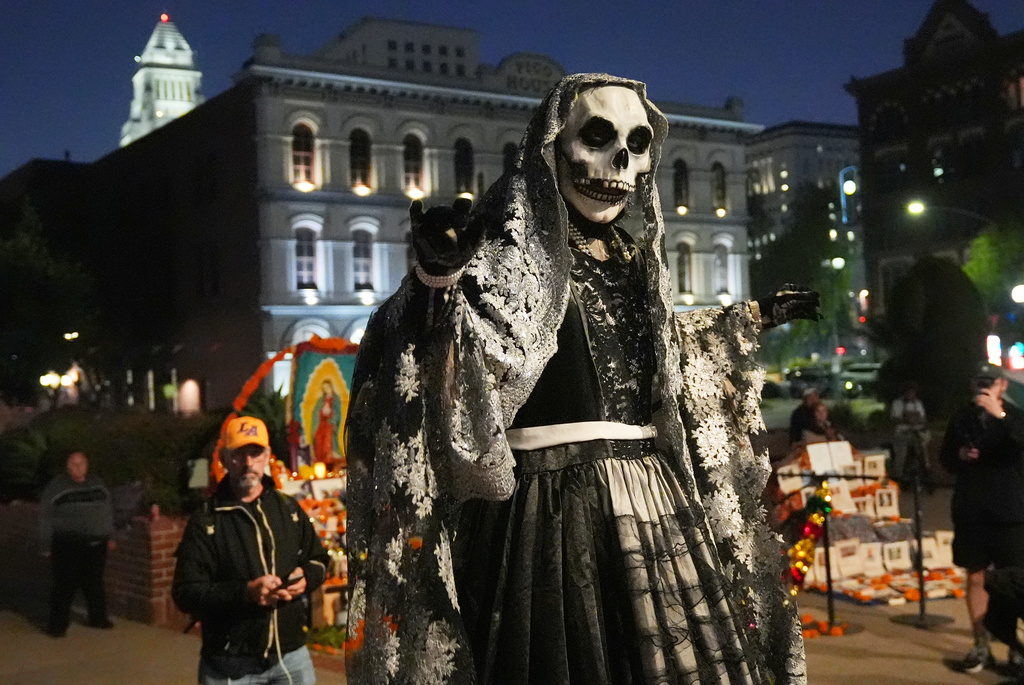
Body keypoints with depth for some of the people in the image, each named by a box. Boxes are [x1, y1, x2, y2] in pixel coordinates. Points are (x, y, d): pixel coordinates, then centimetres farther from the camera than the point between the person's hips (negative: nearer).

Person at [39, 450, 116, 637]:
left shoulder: (97, 484, 10)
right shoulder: (55, 487, -4)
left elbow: (108, 511, 19)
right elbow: (45, 518, -3)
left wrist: (109, 536, 17)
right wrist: (46, 545, -6)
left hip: (96, 544, 5)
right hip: (67, 546, -4)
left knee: (95, 583, 13)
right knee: (64, 585, -4)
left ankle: (98, 618, 25)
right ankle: (57, 624, 5)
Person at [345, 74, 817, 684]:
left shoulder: (631, 257, 15)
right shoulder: (515, 246, -5)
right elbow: (477, 356, -20)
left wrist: (753, 318, 36)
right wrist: (439, 275, -40)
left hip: (652, 502, 7)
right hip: (557, 510, -7)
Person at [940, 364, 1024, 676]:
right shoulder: (961, 418, 5)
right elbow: (945, 458, 14)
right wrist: (959, 455, -7)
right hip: (970, 510, 3)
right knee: (976, 578, 7)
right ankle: (981, 647, 15)